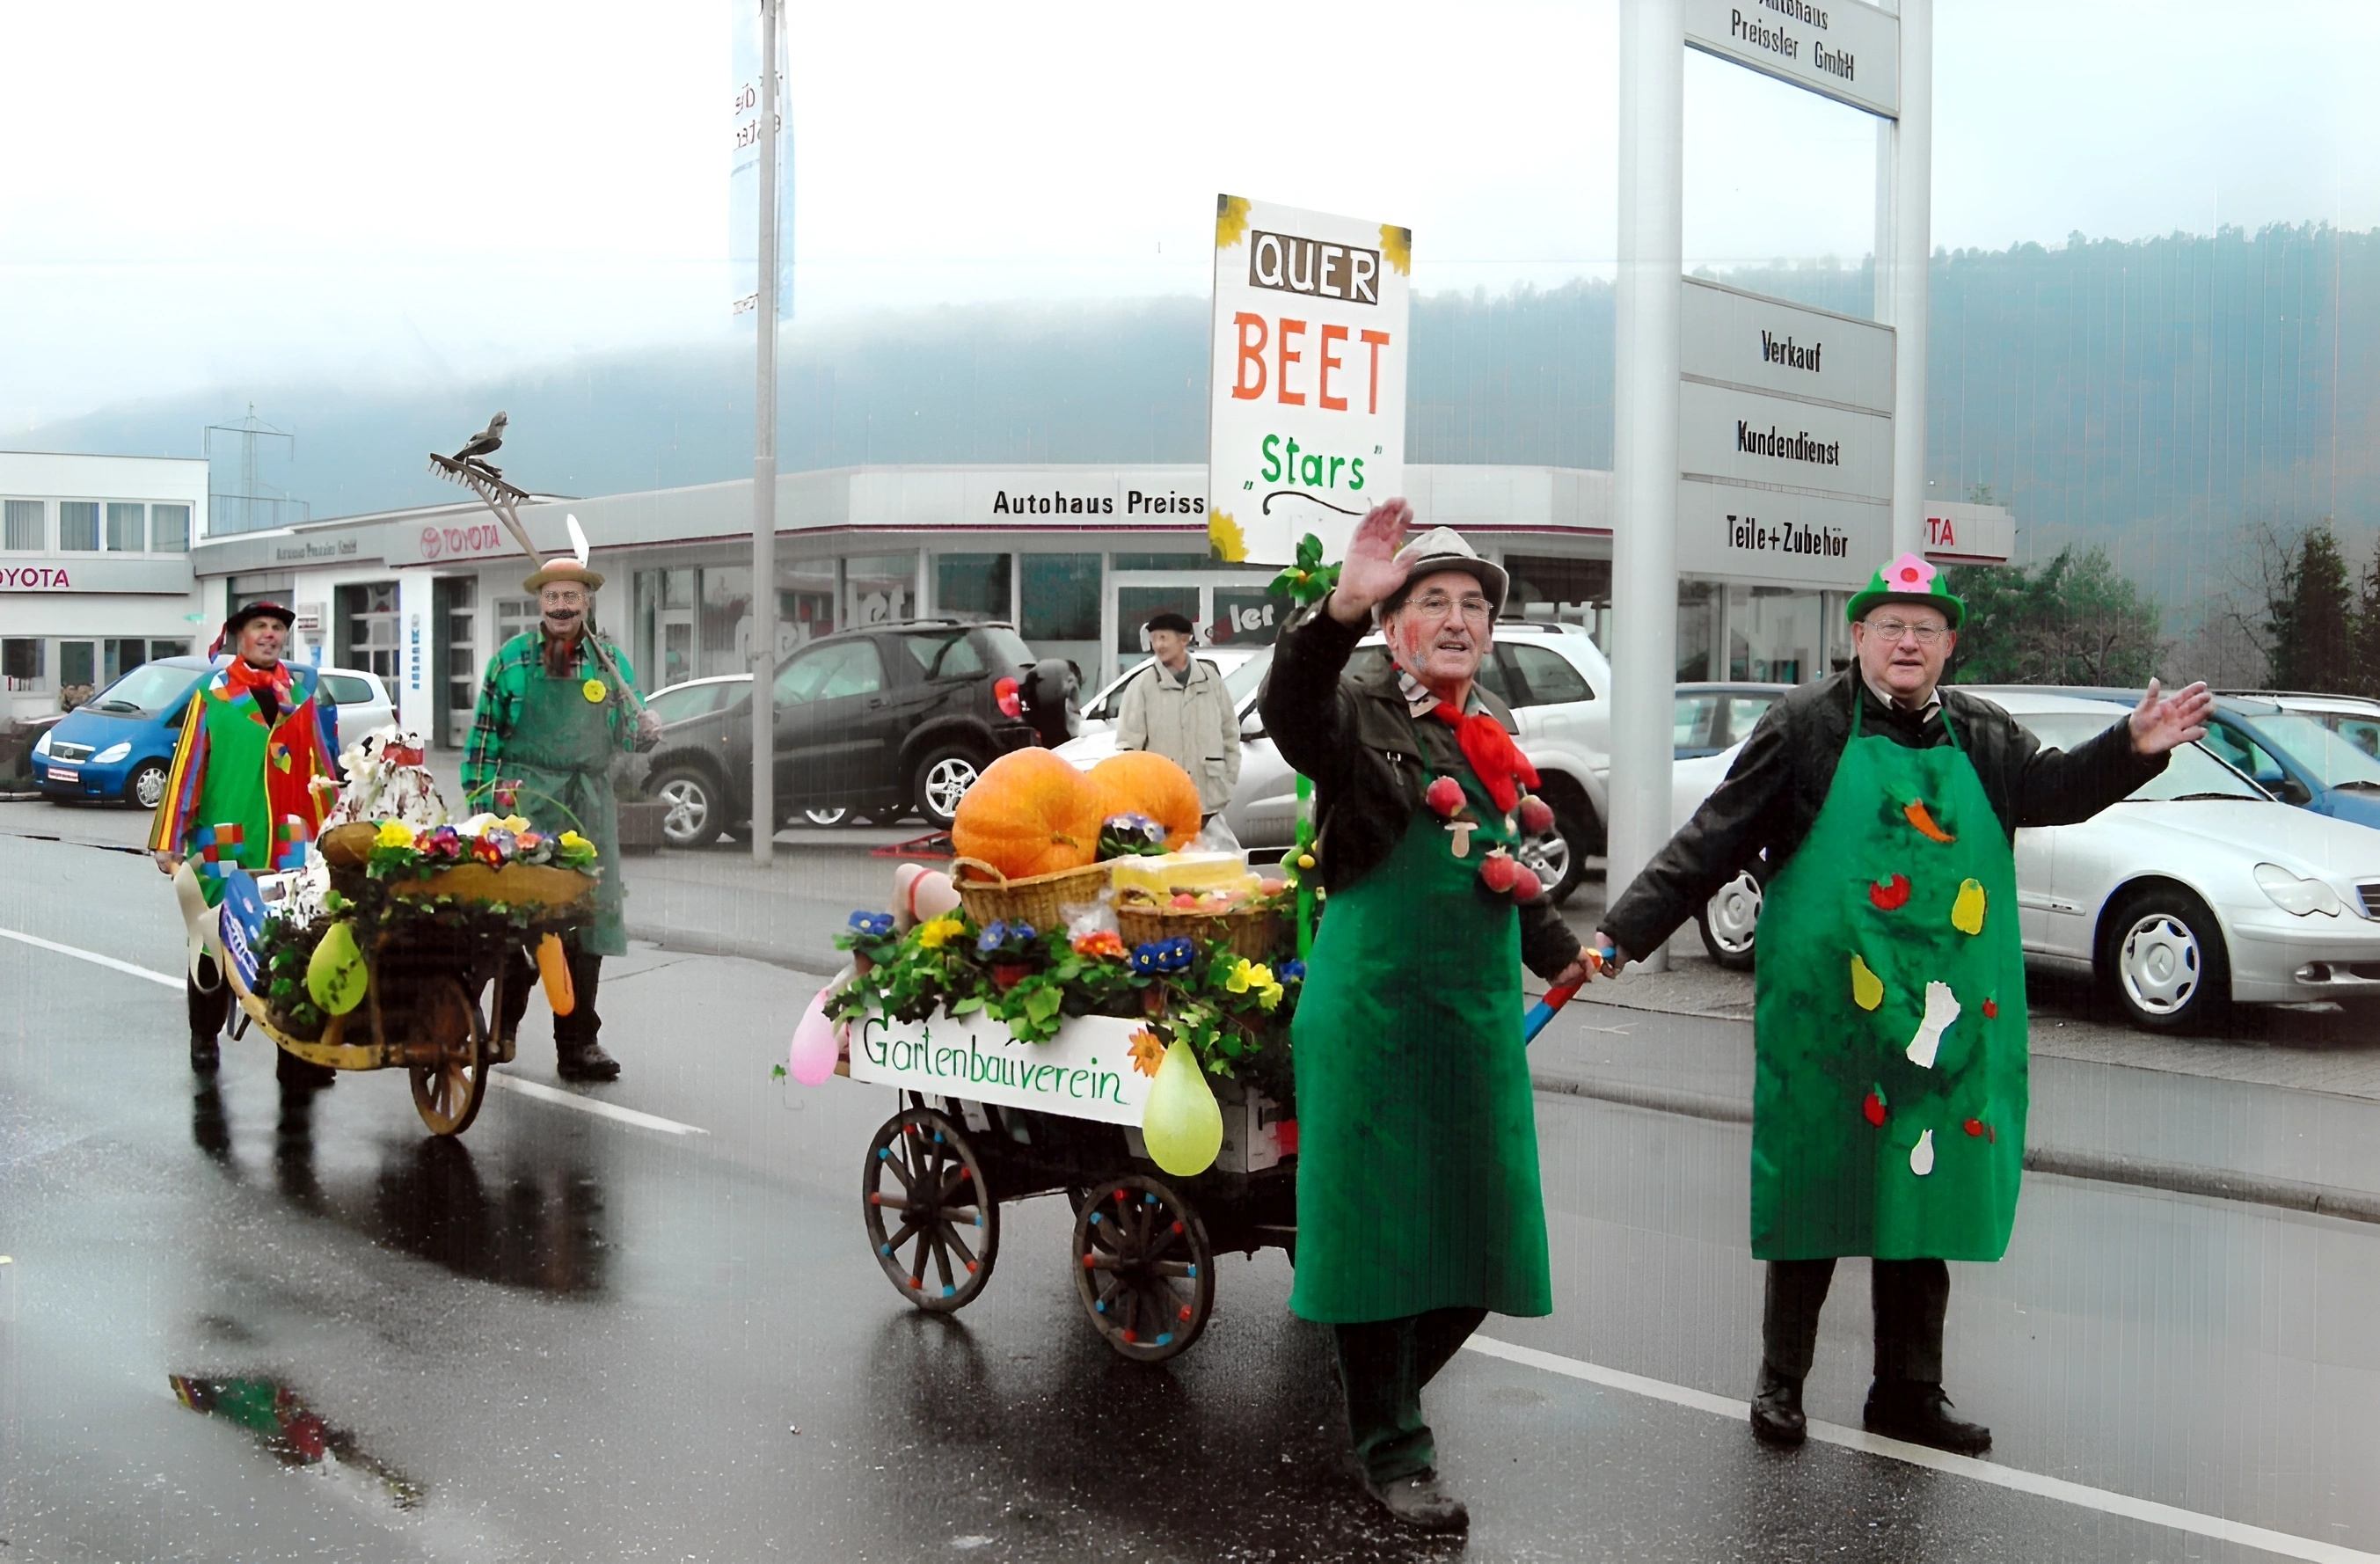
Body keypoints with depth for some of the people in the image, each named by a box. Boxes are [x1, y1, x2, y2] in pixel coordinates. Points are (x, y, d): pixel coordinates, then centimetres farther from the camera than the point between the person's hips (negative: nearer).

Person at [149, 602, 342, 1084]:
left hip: (290, 844, 2)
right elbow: (187, 767, -2)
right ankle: (204, 1038, 28)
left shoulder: (303, 692, 11)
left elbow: (321, 764, 13)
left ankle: (298, 1051, 5)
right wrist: (169, 840, -5)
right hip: (225, 844, -2)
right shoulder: (213, 695, 1)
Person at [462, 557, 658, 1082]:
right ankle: (502, 1026, 15)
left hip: (588, 804, 2)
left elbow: (627, 734, 15)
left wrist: (643, 730, -8)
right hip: (524, 799, -2)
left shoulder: (610, 661, 11)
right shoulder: (512, 658, 6)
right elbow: (484, 733, 7)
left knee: (586, 919, 0)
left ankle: (578, 1043, 6)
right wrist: (478, 798, 1)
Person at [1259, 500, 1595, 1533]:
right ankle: (1391, 1451, 16)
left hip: (1482, 1017, 7)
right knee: (1381, 1225, 1)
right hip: (1374, 1014, -7)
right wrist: (1342, 608, -49)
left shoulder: (1492, 730, 14)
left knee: (1480, 1236, 12)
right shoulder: (1362, 714, -8)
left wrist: (1553, 949, 37)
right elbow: (1291, 714, -33)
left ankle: (1384, 1391, 34)